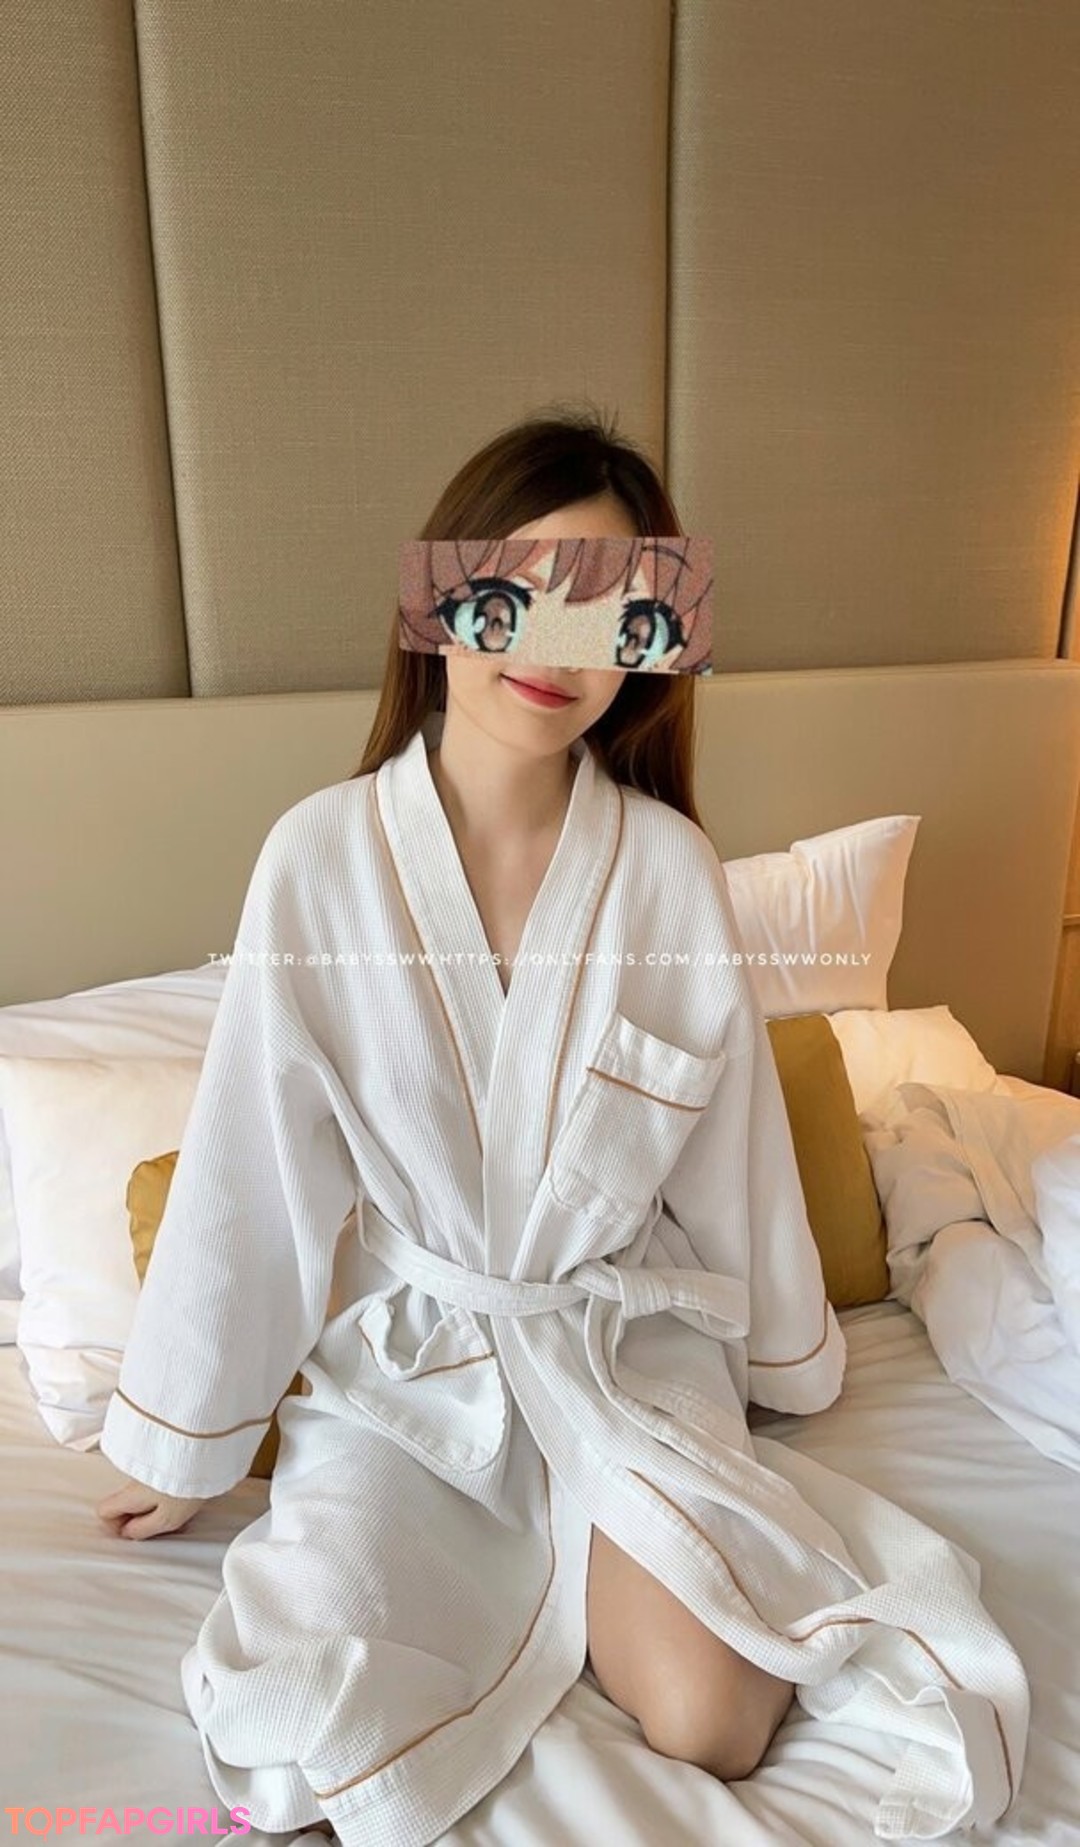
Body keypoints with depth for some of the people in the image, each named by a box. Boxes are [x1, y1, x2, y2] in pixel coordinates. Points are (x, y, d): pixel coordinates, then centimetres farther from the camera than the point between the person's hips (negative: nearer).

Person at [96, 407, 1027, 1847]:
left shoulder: (671, 865, -12)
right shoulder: (324, 853, -15)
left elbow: (732, 1145, 0)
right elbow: (249, 1162, -8)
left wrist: (786, 1355, 14)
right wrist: (179, 1444, 2)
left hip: (627, 1329, 1)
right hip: (408, 1345, 0)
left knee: (711, 1728, -13)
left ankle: (588, 1554, 19)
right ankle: (575, 1552, 14)